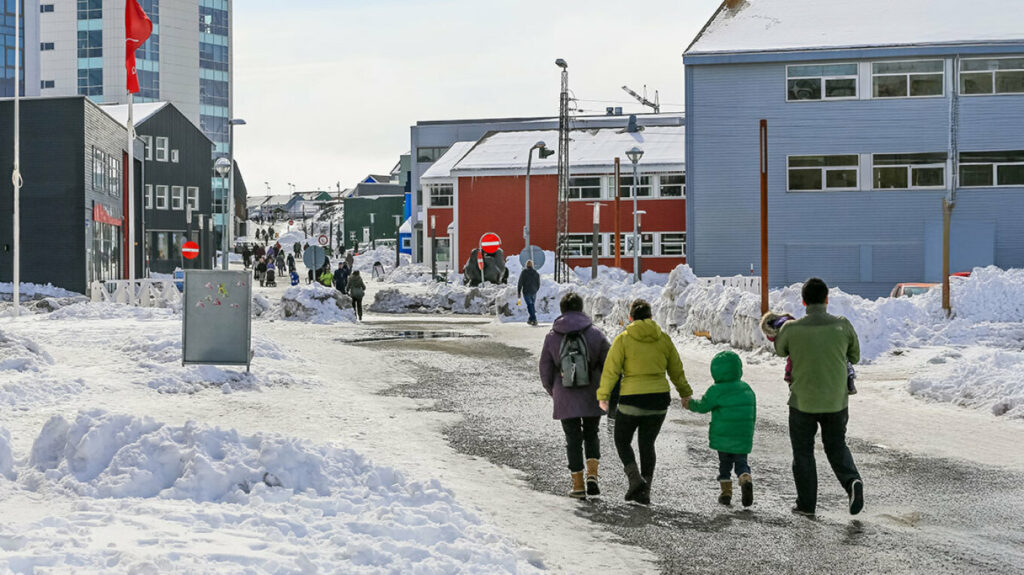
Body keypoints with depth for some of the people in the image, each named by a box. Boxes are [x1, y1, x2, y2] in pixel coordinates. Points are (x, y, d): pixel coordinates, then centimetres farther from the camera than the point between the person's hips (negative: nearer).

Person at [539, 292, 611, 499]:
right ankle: (592, 475, 1)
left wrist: (553, 392, 20)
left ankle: (578, 485, 8)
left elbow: (545, 372, 3)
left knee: (573, 440, 9)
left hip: (565, 399, 0)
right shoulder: (595, 334, -2)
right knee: (591, 435, 19)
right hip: (592, 398, 1)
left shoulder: (552, 337, -2)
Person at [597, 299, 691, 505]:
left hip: (632, 400, -3)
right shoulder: (664, 339, 4)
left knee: (622, 441, 14)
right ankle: (645, 491, 10)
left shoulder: (623, 339, -6)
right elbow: (676, 370, 13)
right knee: (647, 444, 14)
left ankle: (635, 479, -6)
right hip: (659, 400, 3)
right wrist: (685, 393, 27)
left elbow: (611, 370, -10)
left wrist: (603, 396, -3)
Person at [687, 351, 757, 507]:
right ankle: (746, 480, -19)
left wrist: (690, 404, 16)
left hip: (723, 437, -3)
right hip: (743, 437, 3)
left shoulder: (717, 390, -11)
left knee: (724, 464, 12)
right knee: (741, 462, 9)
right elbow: (753, 414, 11)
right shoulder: (747, 389, 6)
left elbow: (703, 406, -3)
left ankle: (726, 491, 11)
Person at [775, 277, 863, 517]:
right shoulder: (843, 326, -9)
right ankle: (852, 481, -4)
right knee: (836, 446, 21)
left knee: (803, 452, 14)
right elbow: (854, 357, 6)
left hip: (803, 401, -2)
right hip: (836, 401, 2)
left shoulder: (792, 329, -13)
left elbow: (780, 351, 9)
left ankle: (806, 504, 18)